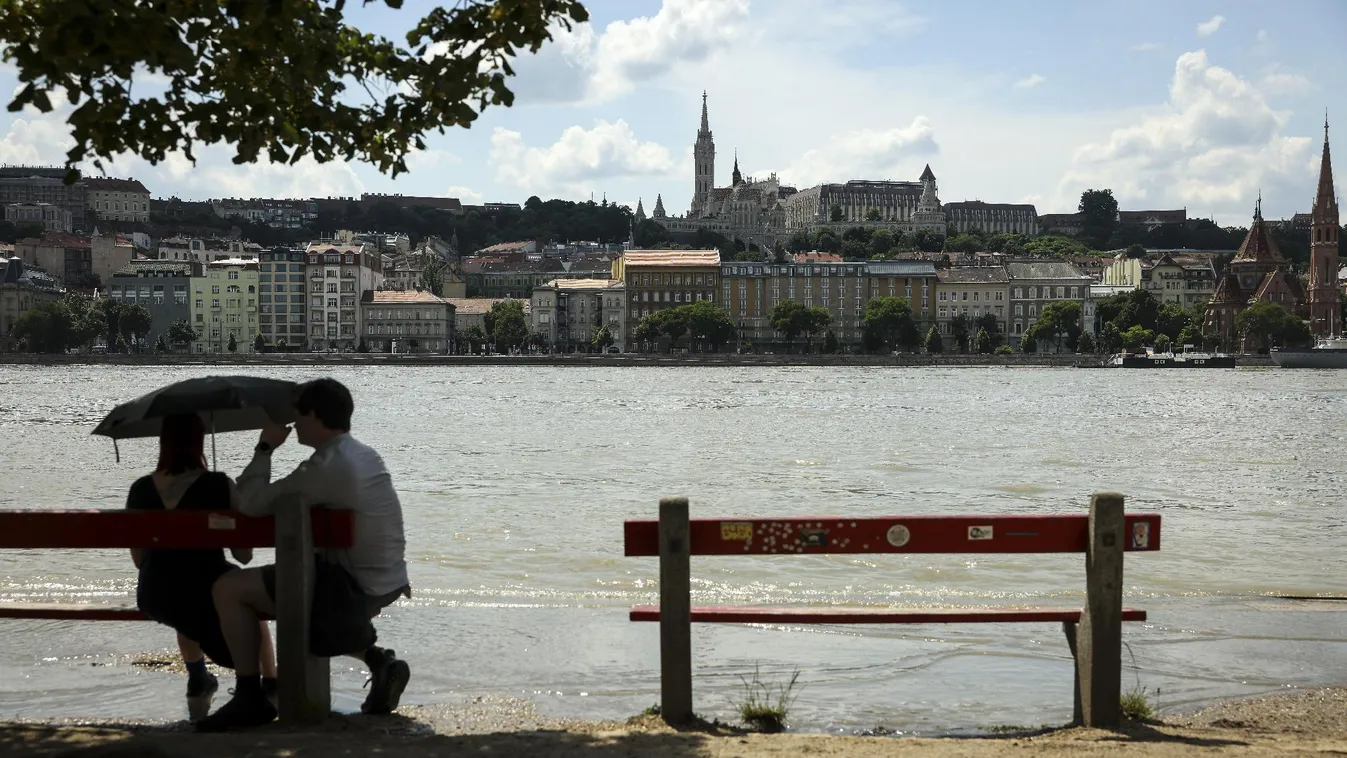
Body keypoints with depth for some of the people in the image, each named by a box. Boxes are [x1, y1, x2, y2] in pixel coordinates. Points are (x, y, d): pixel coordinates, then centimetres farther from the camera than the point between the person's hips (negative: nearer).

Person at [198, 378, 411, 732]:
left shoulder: (325, 467, -19)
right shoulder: (366, 455, 9)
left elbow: (250, 503, -17)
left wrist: (264, 448, -5)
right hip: (387, 584, 9)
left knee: (229, 589, -6)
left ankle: (249, 697, 0)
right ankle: (378, 660, 19)